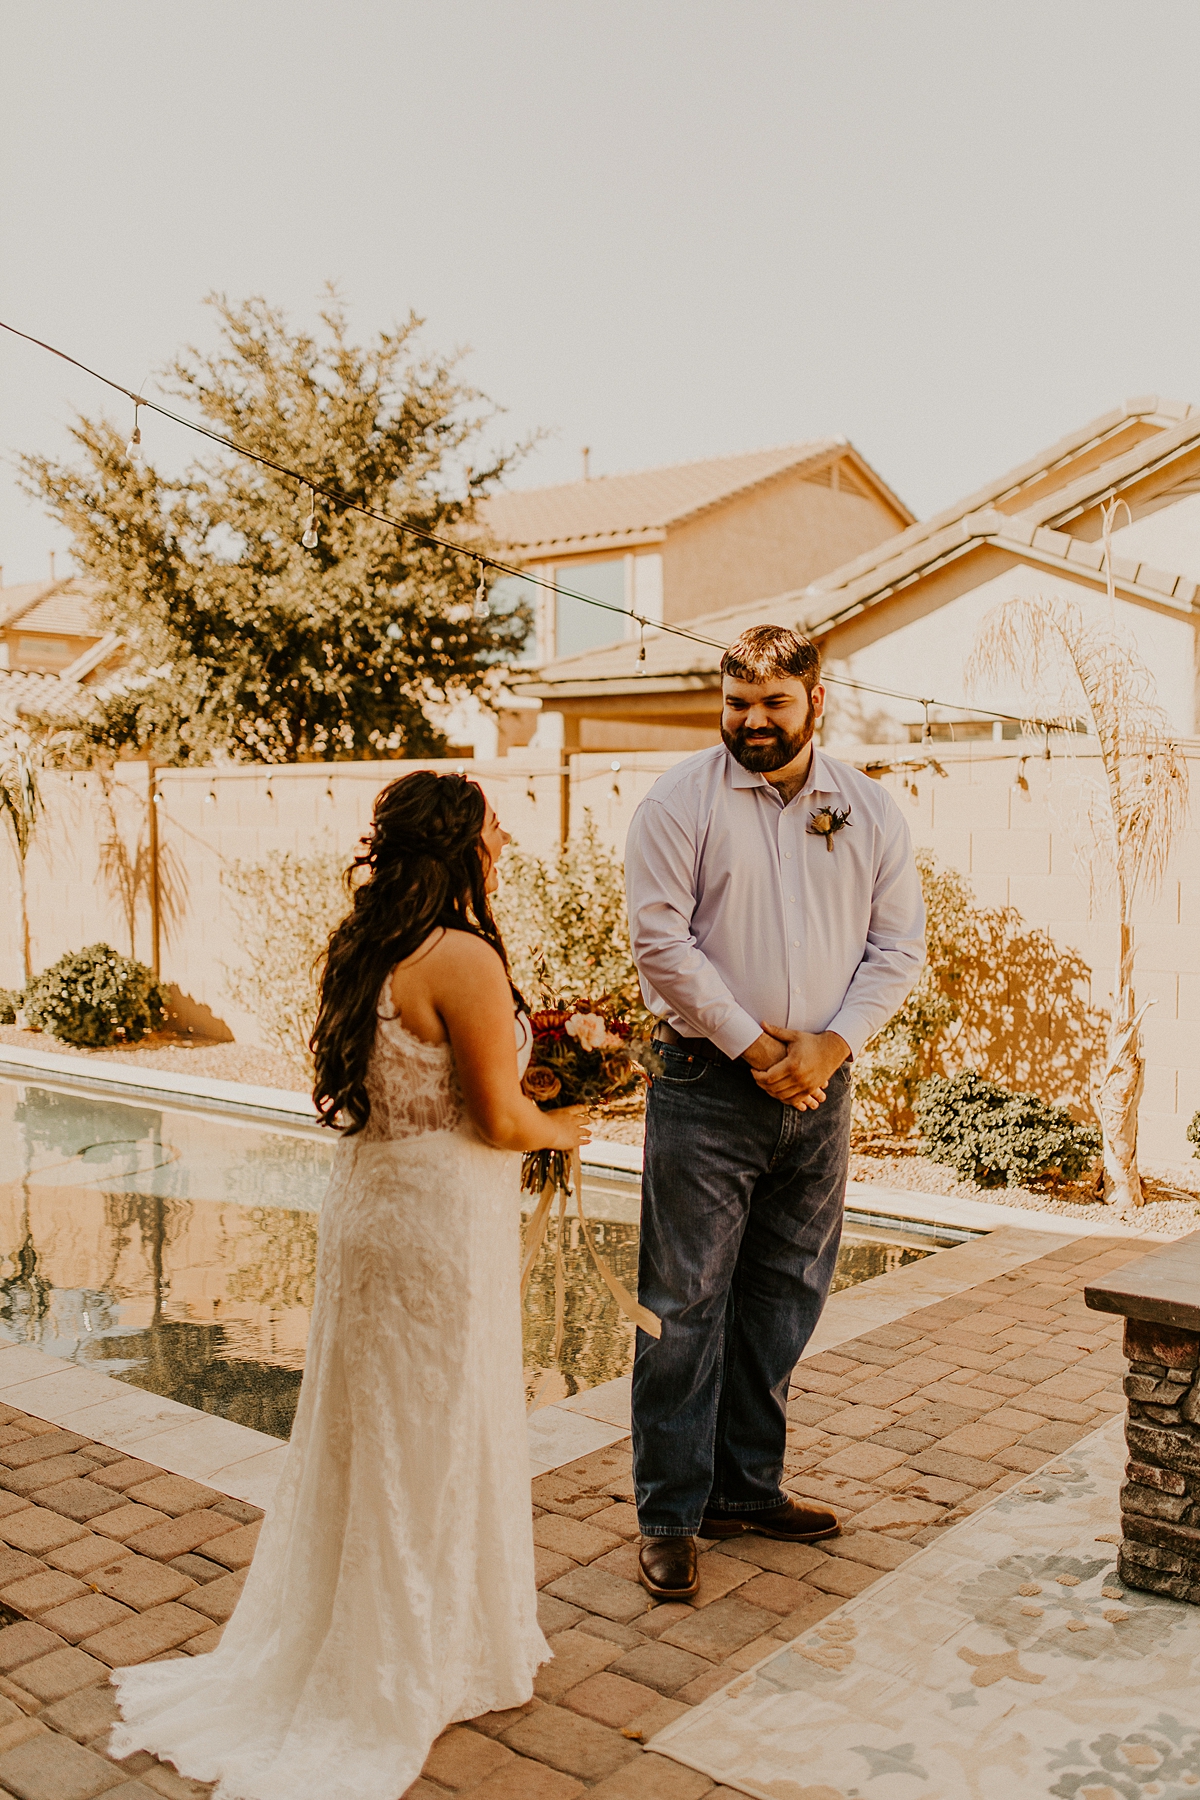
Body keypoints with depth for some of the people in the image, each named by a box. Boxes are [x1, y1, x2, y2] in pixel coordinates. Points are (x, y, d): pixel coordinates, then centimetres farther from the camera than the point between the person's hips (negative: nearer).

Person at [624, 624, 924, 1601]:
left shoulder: (870, 810, 7)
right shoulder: (680, 801, -4)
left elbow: (898, 946, 5)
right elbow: (661, 939, -10)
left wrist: (829, 1045, -9)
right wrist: (754, 1047, -12)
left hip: (820, 1090, 4)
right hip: (707, 1088, -4)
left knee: (785, 1300, 14)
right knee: (687, 1305, -1)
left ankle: (746, 1486, 31)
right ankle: (670, 1516, 13)